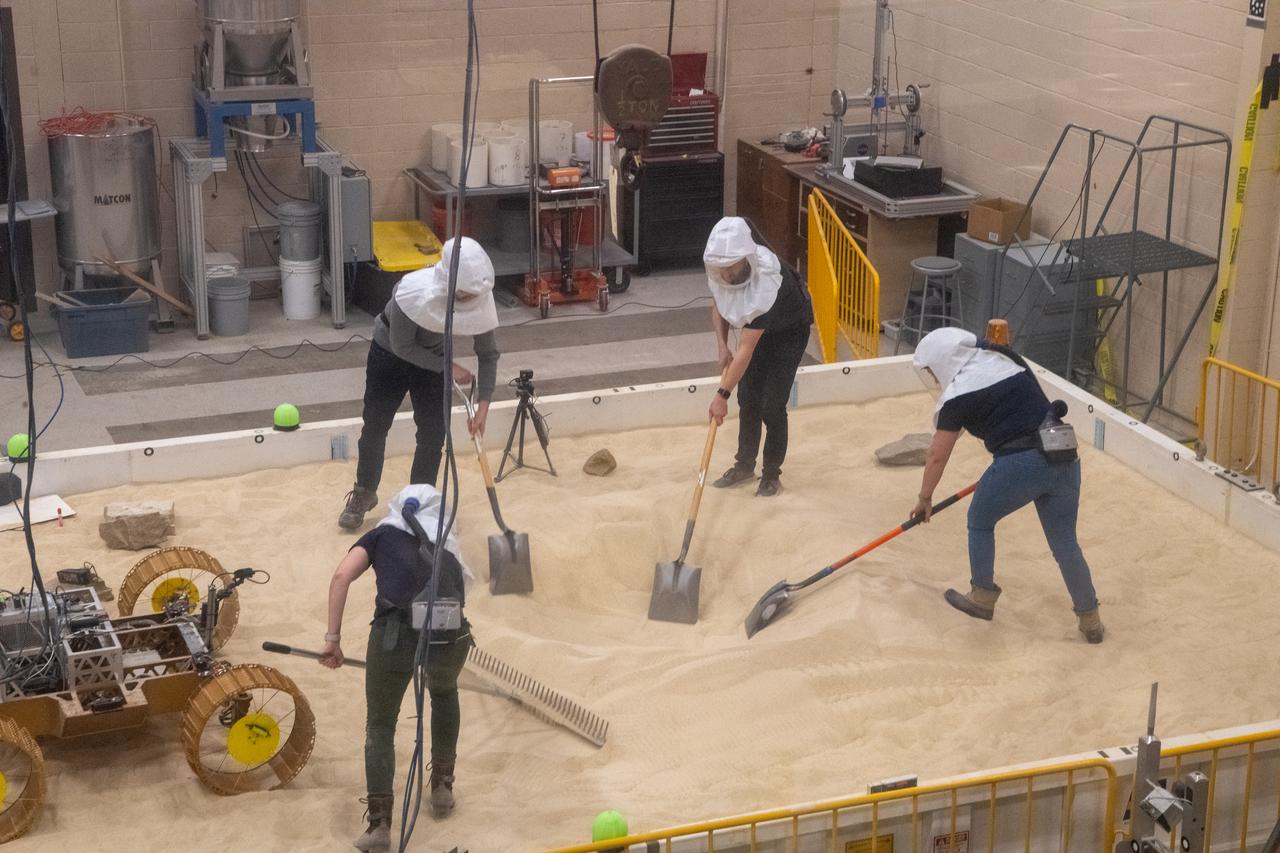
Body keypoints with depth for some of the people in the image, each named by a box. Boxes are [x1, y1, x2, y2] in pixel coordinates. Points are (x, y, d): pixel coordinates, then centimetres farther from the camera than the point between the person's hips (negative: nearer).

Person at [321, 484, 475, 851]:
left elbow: (341, 577, 6)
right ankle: (442, 787, 41)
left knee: (380, 725, 19)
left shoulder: (383, 534, 23)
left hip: (395, 632, -2)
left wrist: (332, 637, 8)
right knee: (444, 693, 37)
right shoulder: (449, 553, 32)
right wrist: (433, 660, 56)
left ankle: (379, 823, 6)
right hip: (450, 635, 3)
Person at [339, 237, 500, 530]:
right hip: (390, 352, -2)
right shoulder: (414, 291, -40)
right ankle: (364, 494, 30)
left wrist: (483, 404, -22)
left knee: (433, 434, 1)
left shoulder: (482, 299, -29)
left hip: (433, 356, 2)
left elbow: (488, 354, -16)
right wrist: (447, 368, -27)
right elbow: (401, 346, -27)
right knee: (375, 427, 8)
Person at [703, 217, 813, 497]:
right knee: (747, 399, 7)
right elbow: (718, 304, 1)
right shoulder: (719, 268, -24)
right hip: (757, 327, 6)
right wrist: (722, 346, -12)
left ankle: (771, 475, 8)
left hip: (789, 332, -6)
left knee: (772, 406, -9)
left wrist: (723, 394, -39)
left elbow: (746, 349, -41)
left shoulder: (767, 282, -43)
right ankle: (744, 465, 24)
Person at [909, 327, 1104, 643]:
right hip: (1064, 457, 6)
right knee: (1065, 543, 17)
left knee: (980, 521, 21)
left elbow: (937, 456, 6)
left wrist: (925, 499, 18)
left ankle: (982, 598, 32)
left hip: (1019, 463, -6)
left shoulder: (959, 395, -1)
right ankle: (1090, 620, 21)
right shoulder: (1007, 359, 15)